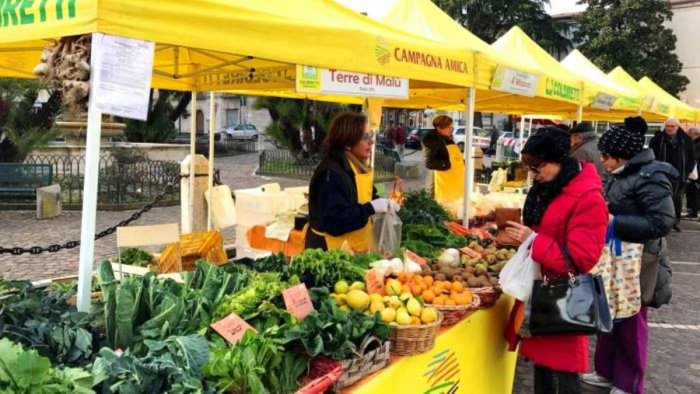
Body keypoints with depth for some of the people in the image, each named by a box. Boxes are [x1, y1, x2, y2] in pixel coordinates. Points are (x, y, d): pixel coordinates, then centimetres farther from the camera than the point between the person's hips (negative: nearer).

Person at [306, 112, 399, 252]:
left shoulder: (358, 166, 7)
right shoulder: (331, 174, -24)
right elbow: (334, 221, -31)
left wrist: (383, 204, -1)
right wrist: (371, 208, -28)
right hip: (333, 252, -10)